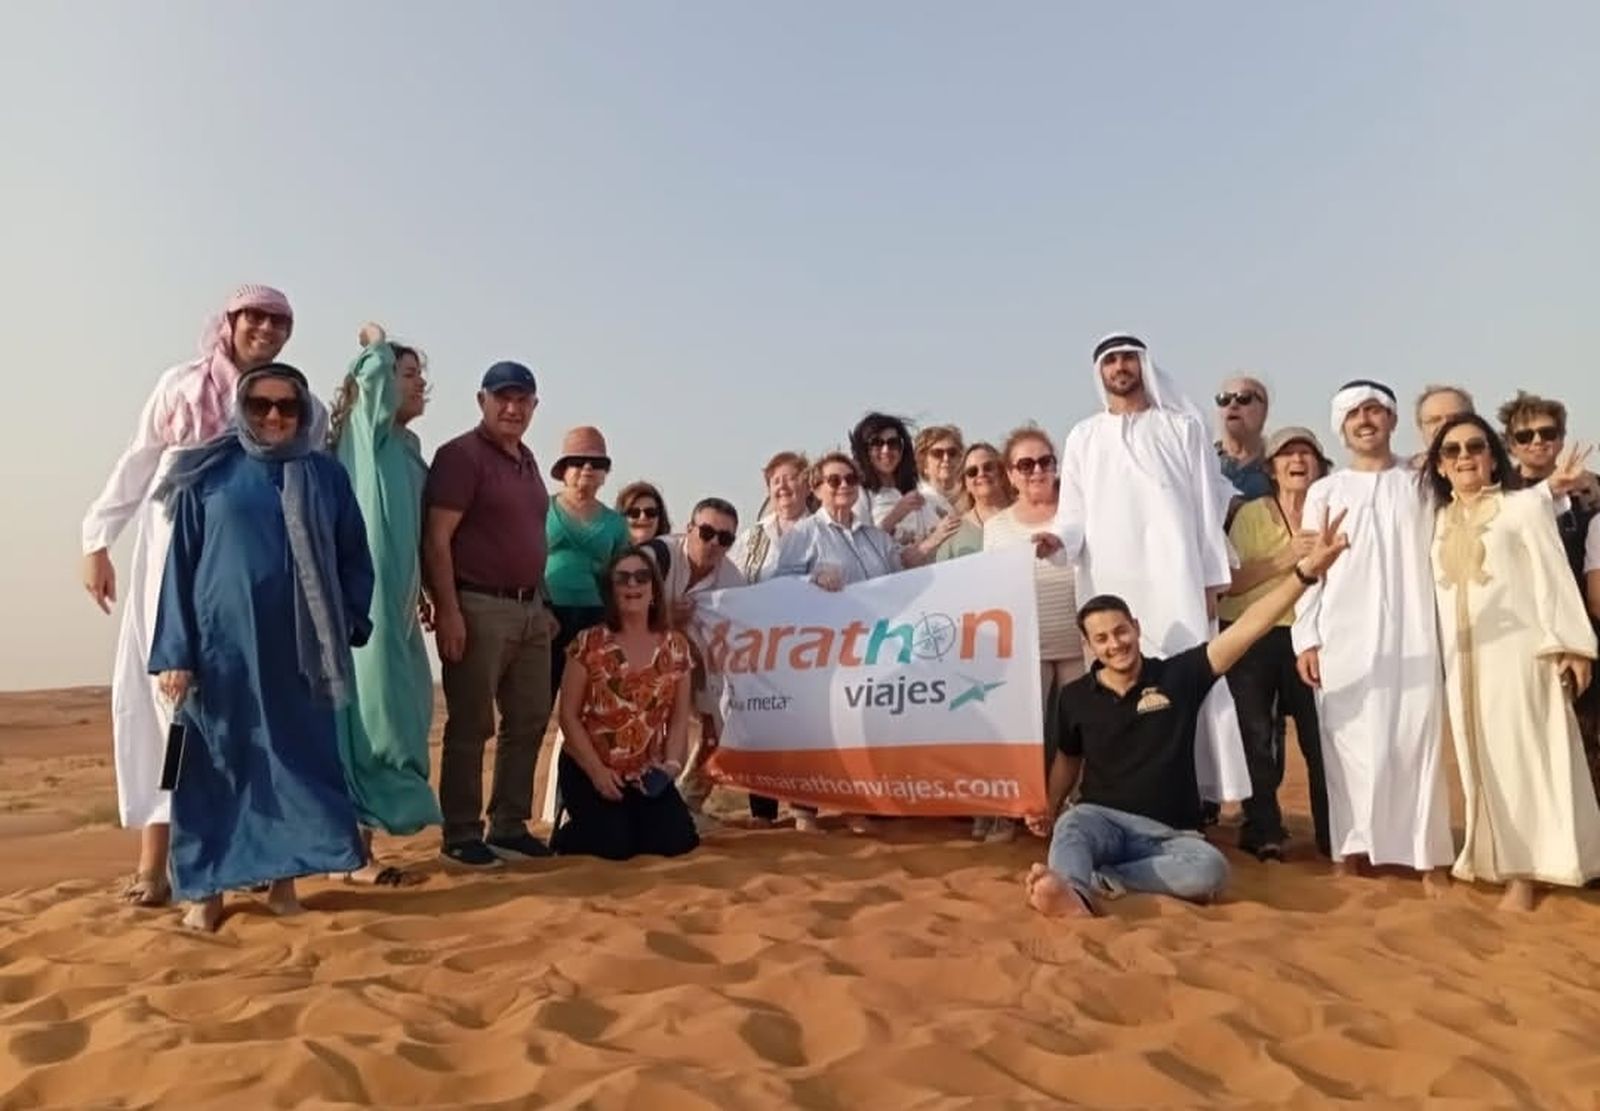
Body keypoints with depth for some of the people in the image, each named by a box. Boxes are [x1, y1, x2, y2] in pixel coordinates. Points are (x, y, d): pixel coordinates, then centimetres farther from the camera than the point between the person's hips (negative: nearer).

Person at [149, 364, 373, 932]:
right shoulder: (209, 474, 4)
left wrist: (349, 623, -3)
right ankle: (206, 889, 13)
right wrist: (174, 652, -5)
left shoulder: (327, 475, 8)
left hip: (295, 646, 1)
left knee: (298, 758, 4)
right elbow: (181, 564, 2)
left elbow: (354, 556, 11)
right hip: (221, 643, -1)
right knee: (215, 763, 3)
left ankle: (283, 879, 16)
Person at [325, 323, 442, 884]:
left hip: (394, 601, 8)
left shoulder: (407, 446, 19)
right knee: (368, 717, -7)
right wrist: (378, 341, 0)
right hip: (365, 598, -8)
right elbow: (375, 365, -21)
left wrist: (420, 593, 21)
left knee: (394, 716, 9)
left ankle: (355, 843, 18)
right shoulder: (368, 430, -3)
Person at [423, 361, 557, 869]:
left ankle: (509, 827, 23)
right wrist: (448, 610, -21)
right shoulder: (461, 455, -8)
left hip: (529, 609, 9)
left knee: (529, 721, 12)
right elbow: (436, 539, -14)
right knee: (470, 725, -1)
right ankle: (461, 836, 10)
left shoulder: (527, 460, 17)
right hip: (478, 608, -8)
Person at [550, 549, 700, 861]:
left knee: (676, 840, -14)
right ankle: (567, 835, 14)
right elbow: (569, 715, -5)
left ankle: (631, 821, 19)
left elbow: (678, 718, 6)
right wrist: (597, 771, -13)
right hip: (589, 770, -3)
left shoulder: (675, 646, 2)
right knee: (616, 844, -21)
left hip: (648, 773, 3)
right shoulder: (589, 643, -7)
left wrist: (671, 763, -10)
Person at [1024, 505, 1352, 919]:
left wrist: (1307, 569, -20)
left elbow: (1247, 628, -11)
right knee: (1070, 825, -36)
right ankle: (1072, 892, -66)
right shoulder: (1076, 697, 4)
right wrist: (1048, 810, 6)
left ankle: (1097, 880, -35)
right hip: (1102, 820, 0)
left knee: (1210, 870, -33)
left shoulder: (1178, 675, -2)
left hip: (1169, 833, 0)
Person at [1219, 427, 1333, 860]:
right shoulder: (1250, 514, 0)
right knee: (1256, 735, 2)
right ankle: (1263, 830, 13)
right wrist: (1287, 557, -19)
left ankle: (1333, 833, 12)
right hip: (1252, 637, -1)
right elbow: (1231, 580, -10)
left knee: (1320, 734, -3)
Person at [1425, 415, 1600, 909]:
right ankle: (1491, 858, 15)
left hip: (1519, 650, -4)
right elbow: (1433, 589, 12)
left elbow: (1553, 577, -5)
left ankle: (1523, 869, 3)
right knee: (1479, 760, 7)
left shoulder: (1525, 505, 1)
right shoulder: (1439, 520, 13)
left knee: (1523, 755, -2)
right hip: (1462, 657, 4)